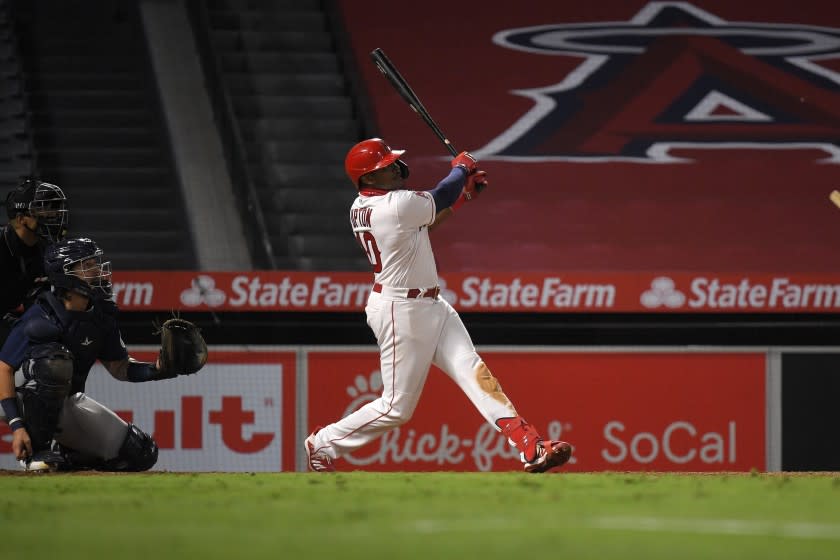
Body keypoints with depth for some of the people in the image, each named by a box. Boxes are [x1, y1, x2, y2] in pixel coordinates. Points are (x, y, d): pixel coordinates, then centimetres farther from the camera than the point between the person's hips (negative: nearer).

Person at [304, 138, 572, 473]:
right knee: (397, 407, 1)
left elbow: (427, 218, 19)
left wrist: (465, 192, 15)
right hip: (401, 312, -10)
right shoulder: (397, 205, -23)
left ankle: (530, 447, -13)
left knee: (474, 371, -4)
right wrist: (462, 167, 14)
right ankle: (322, 444, 18)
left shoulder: (361, 208, 6)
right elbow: (441, 197, -6)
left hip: (430, 306, 10)